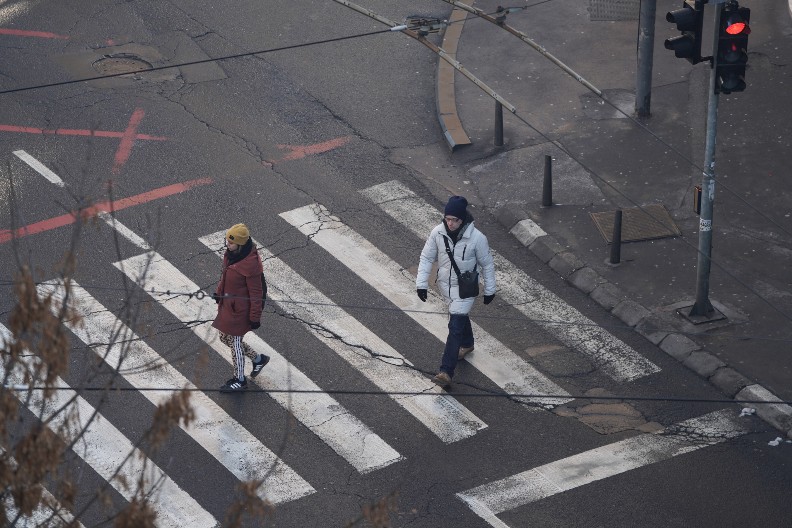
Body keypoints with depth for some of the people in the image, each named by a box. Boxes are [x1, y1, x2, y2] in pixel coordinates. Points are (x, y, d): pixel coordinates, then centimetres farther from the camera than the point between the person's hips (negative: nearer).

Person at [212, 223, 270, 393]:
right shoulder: (231, 253, -6)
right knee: (225, 338, 21)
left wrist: (255, 317, -15)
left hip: (239, 310, -9)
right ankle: (258, 359, 39)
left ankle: (239, 380, 29)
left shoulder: (250, 264, -30)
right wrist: (219, 291, 21)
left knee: (235, 343, 8)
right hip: (227, 304, 9)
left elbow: (256, 293, -22)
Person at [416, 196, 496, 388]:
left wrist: (489, 290, -2)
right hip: (445, 285, 4)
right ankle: (467, 344, 56)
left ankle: (446, 372, -14)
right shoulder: (437, 233, -15)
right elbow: (426, 258, -3)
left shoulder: (477, 238, -24)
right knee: (460, 316, 27)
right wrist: (421, 283, -8)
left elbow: (487, 264, -10)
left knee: (455, 327, -11)